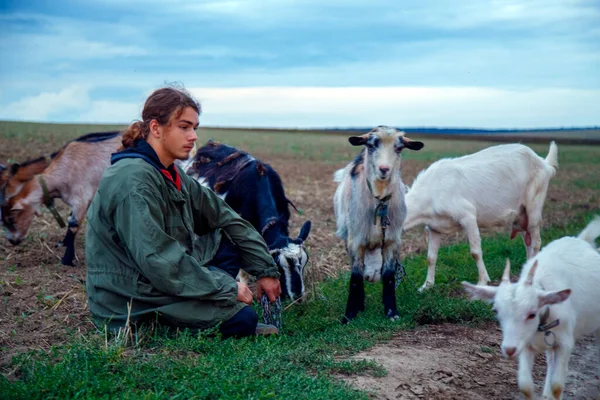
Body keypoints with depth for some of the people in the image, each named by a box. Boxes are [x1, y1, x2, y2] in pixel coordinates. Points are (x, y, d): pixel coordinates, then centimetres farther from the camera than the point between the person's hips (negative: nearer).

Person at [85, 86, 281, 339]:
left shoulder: (170, 174, 7)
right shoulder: (134, 181, -23)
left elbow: (223, 216, 10)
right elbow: (158, 260, -28)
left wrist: (266, 270, 6)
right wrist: (227, 287, -21)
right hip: (130, 305, -9)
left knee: (230, 243, 4)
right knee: (242, 320, -16)